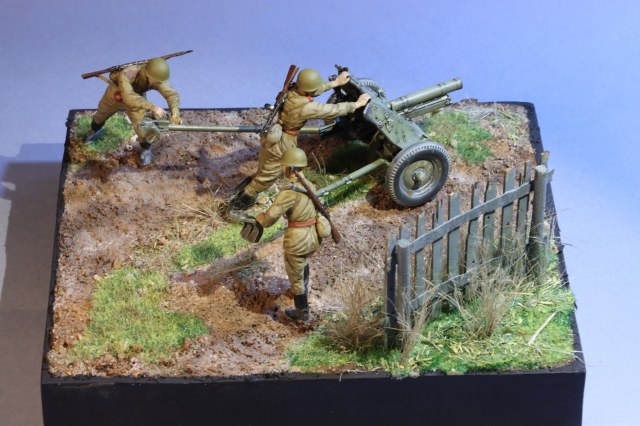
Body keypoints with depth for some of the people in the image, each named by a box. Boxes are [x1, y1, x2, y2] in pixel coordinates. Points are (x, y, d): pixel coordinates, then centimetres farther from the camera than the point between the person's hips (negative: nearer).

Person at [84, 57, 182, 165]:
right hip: (115, 95, -1)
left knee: (141, 125, -11)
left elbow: (172, 94, -39)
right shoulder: (126, 75, -49)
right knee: (101, 113, 25)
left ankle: (145, 148, 22)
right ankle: (95, 130, 61)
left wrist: (175, 113, -59)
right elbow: (129, 97, -62)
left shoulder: (157, 79, -37)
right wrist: (153, 107, -68)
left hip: (137, 98, 1)